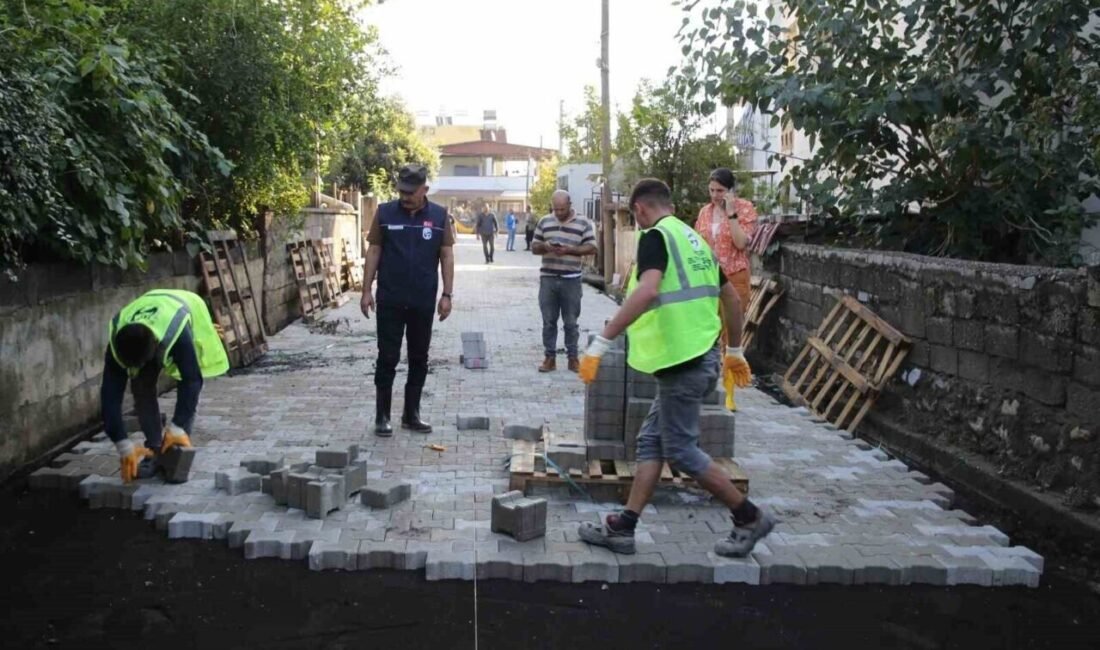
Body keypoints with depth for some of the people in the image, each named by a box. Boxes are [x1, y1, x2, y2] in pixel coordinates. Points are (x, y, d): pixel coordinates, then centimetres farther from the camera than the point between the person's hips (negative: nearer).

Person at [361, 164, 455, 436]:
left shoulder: (439, 216, 0)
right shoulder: (385, 213, -2)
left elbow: (447, 256, 2)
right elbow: (373, 252, 1)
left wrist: (446, 295, -2)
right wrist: (366, 291, -2)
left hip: (423, 302, 1)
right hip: (390, 301, -1)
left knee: (419, 359, 9)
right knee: (387, 358, 3)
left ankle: (411, 414, 21)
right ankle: (382, 416, 12)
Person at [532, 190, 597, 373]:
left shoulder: (583, 223, 0)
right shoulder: (544, 222, 9)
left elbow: (592, 248, -3)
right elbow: (534, 248, 11)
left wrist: (569, 250, -16)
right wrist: (545, 247, -12)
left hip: (571, 280, -2)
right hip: (548, 279, 2)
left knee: (571, 322, 5)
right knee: (548, 322, 5)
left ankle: (573, 357, 14)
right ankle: (550, 357, 12)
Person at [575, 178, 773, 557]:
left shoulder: (655, 236, -10)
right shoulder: (693, 238, 16)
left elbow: (648, 289, -29)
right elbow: (730, 297, 21)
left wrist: (601, 342, -30)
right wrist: (735, 351, 31)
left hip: (681, 362, -9)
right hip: (700, 358, 9)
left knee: (681, 451, 3)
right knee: (651, 441, 13)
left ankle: (750, 518, 13)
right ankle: (623, 528, 17)